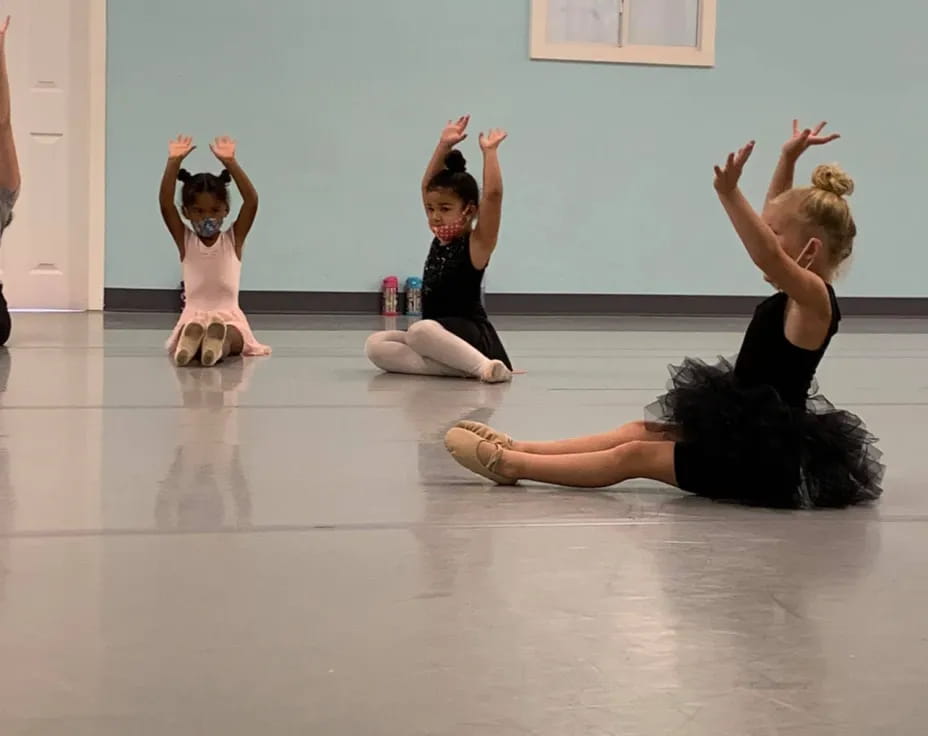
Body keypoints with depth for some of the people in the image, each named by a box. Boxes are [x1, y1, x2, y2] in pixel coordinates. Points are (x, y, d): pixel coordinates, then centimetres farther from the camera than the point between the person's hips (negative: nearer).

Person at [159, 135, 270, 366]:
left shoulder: (233, 239, 4)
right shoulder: (185, 240, 6)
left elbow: (251, 201, -11)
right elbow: (166, 203, -7)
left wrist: (230, 162, -18)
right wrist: (174, 161, -16)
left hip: (229, 318, 0)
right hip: (193, 317, 0)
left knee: (230, 339, -35)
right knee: (192, 329, -35)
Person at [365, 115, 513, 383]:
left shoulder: (477, 244, -9)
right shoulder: (440, 240, 11)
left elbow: (493, 194, -22)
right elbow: (429, 187, 18)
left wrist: (489, 151, -12)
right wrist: (444, 146, 14)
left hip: (471, 337, -8)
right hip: (436, 337, 8)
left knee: (420, 331, -37)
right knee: (376, 346, -12)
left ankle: (480, 365, -31)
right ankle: (455, 367, -27)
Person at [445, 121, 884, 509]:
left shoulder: (813, 297, -19)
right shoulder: (795, 294, 10)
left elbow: (768, 257, -41)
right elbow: (777, 217, 24)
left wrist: (730, 194, -51)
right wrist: (788, 159, 18)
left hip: (771, 458, -10)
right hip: (749, 437, 10)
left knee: (635, 455, -9)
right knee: (640, 433, 9)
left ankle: (511, 465, -6)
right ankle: (517, 449, 9)